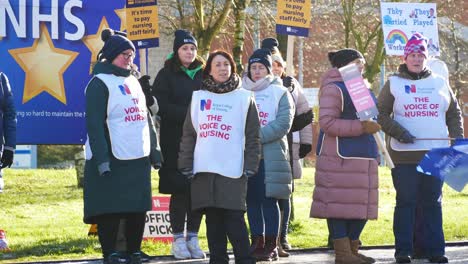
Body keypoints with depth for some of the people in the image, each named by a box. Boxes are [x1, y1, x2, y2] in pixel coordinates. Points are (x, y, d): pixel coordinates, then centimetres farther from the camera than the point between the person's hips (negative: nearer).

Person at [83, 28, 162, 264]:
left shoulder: (133, 81, 17)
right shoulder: (99, 83, -7)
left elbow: (146, 118, 23)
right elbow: (94, 124, -14)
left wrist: (154, 152, 18)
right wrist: (102, 160, -20)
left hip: (139, 158, 7)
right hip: (112, 160, -7)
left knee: (138, 209, 8)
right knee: (110, 213, -4)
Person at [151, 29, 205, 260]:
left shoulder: (203, 74, 13)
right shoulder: (167, 75, 3)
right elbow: (160, 105, -7)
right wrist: (187, 114, -16)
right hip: (175, 142, -3)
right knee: (179, 189, -2)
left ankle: (193, 237, 9)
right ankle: (178, 239, 6)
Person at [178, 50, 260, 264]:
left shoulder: (244, 98, 7)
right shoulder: (198, 97, 13)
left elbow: (253, 136, 5)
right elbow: (189, 134, 13)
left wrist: (250, 166, -3)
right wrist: (186, 165, 5)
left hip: (233, 170, -3)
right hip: (204, 169, 3)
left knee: (234, 218, -9)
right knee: (213, 220, 5)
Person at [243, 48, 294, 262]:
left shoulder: (280, 93, 2)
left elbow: (283, 123, -8)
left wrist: (258, 136, -16)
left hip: (271, 154, -4)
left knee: (269, 200, -4)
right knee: (251, 200, 6)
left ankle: (271, 245, 0)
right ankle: (257, 242, 14)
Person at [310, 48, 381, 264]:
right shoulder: (333, 88, -8)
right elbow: (327, 122, -19)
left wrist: (372, 125, 15)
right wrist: (361, 126, -21)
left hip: (363, 156, 9)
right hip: (339, 157, -9)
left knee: (362, 204, 9)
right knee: (339, 204, -7)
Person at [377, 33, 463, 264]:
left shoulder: (440, 83, 14)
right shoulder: (393, 84, 6)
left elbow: (454, 113, 18)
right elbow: (381, 114, 1)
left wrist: (458, 139, 5)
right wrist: (398, 132, -14)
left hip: (436, 154, 2)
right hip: (404, 155, -2)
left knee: (433, 202, 5)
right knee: (405, 202, 0)